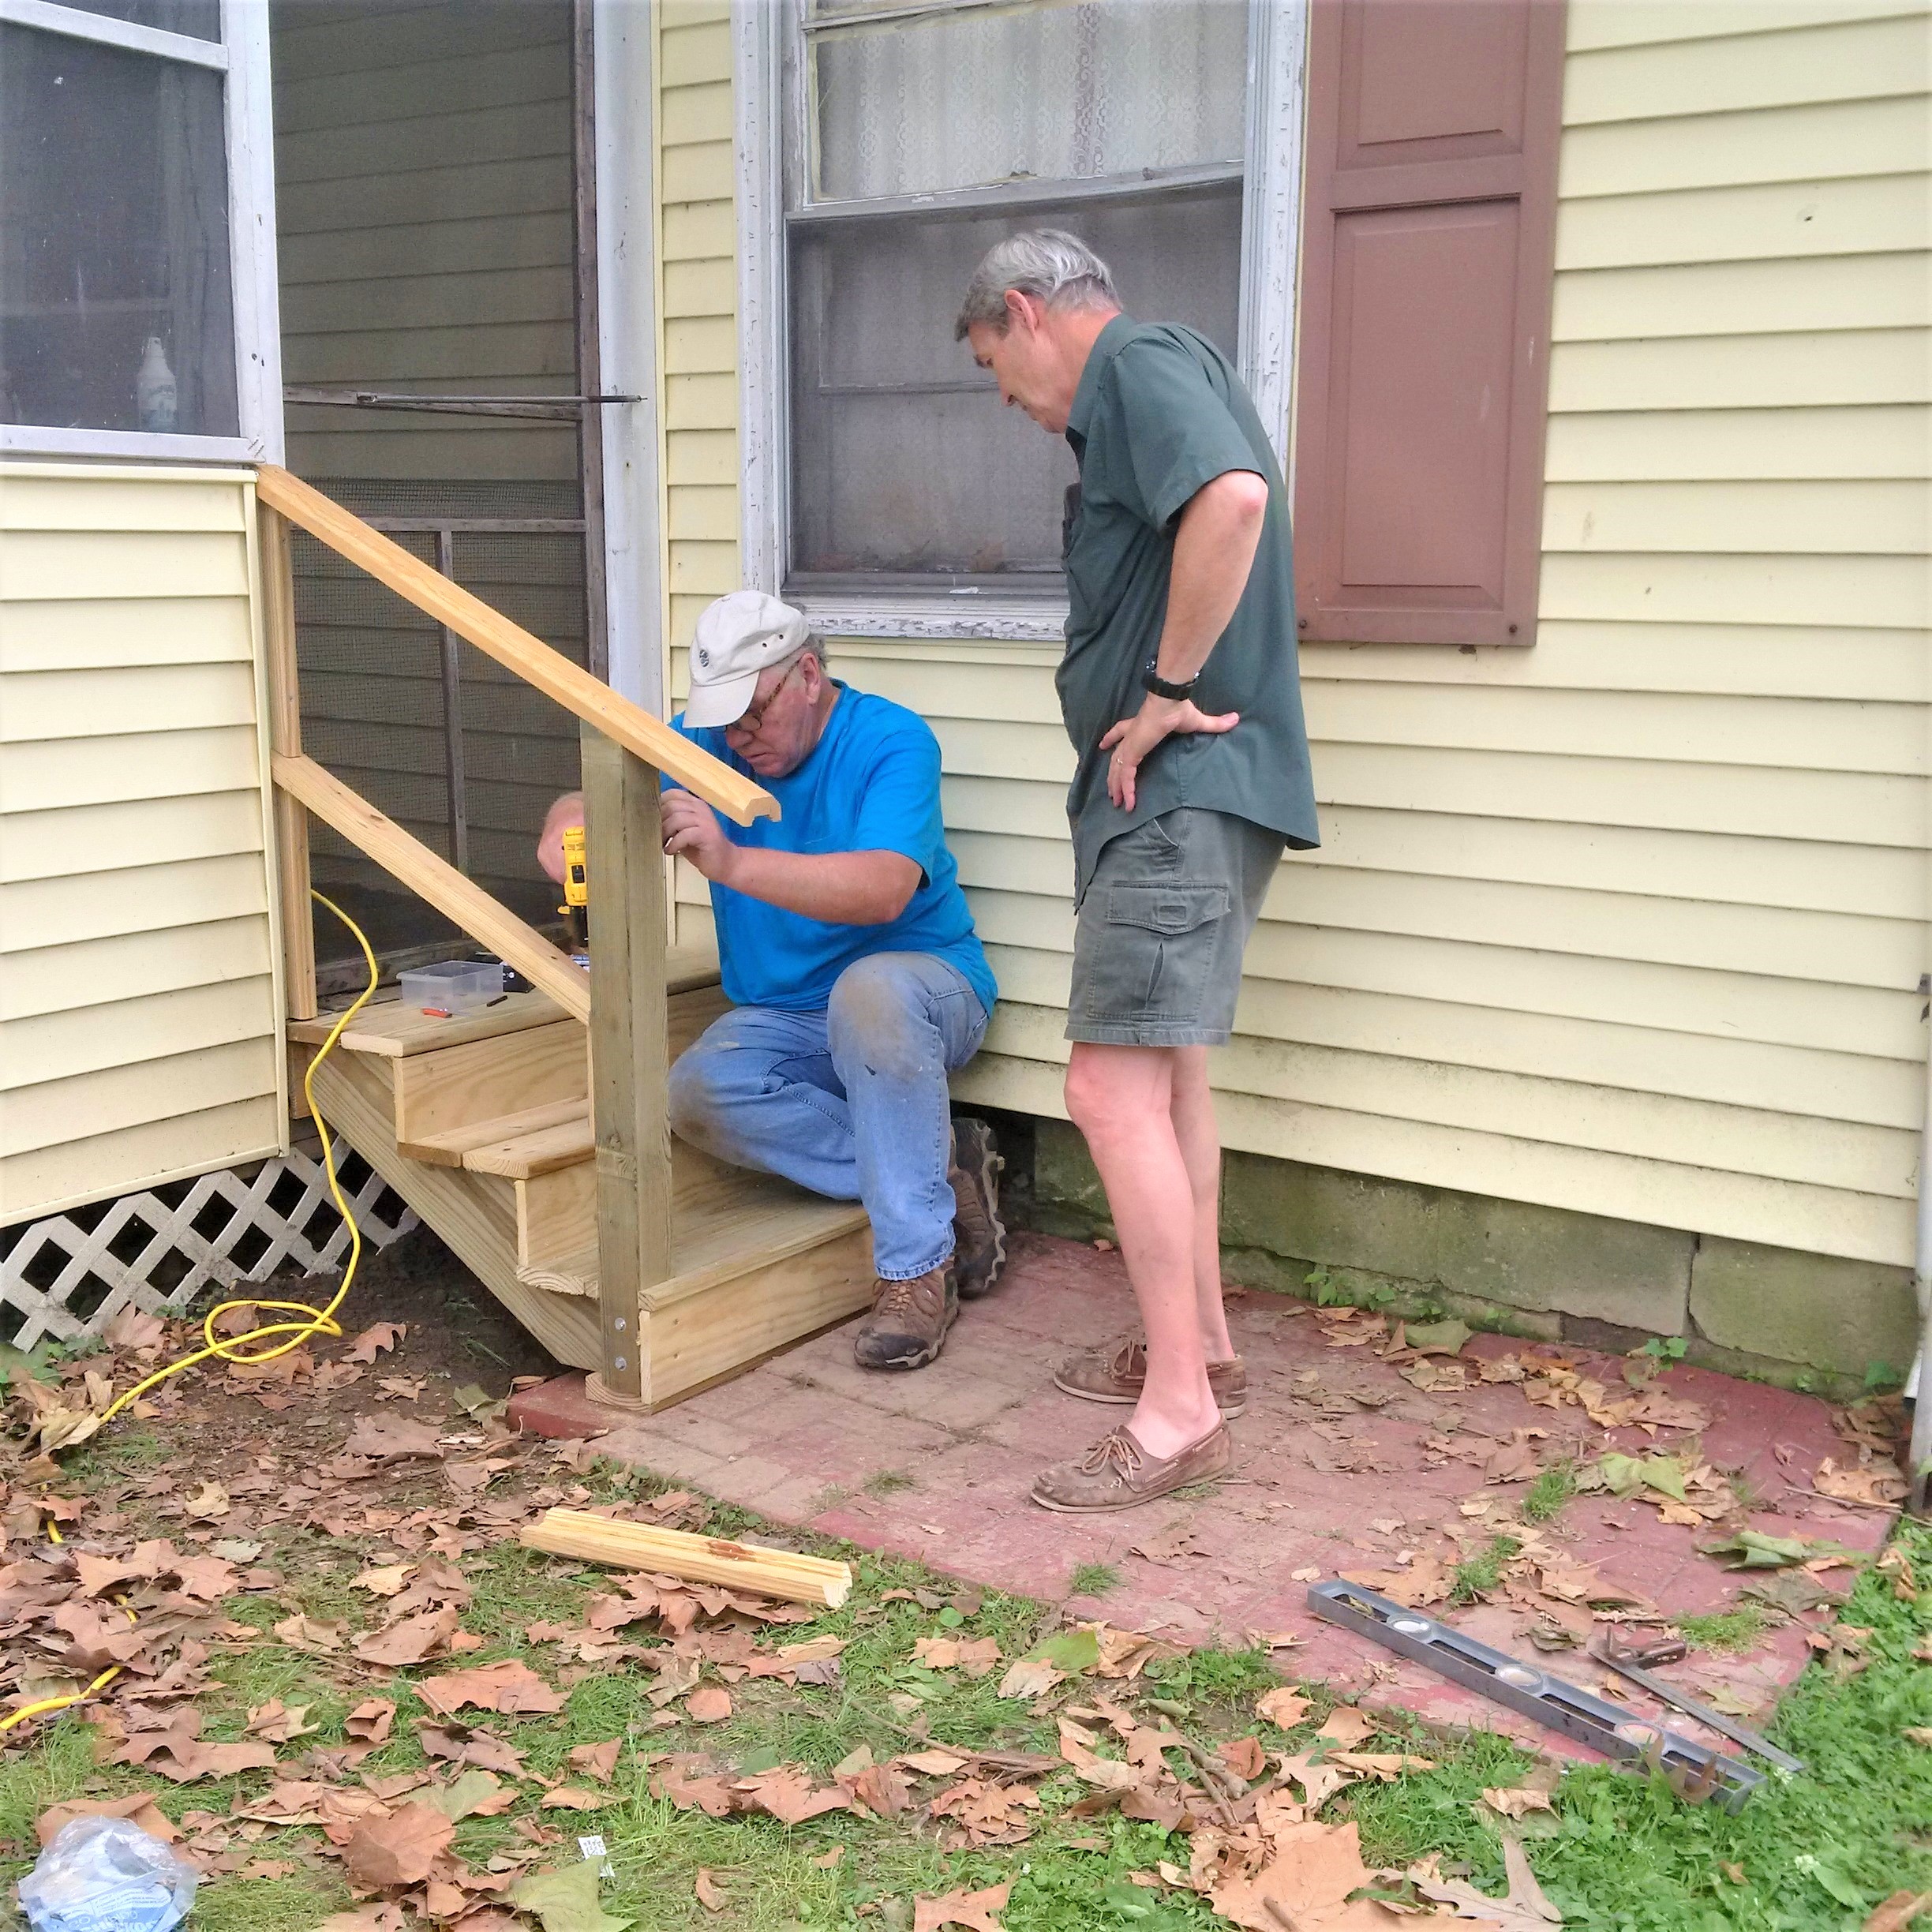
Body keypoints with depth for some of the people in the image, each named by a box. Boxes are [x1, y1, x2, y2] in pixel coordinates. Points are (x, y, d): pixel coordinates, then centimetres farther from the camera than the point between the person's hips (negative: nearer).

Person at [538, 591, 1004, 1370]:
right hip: (785, 1022, 6)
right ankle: (942, 1167, -15)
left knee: (870, 989, -41)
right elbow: (587, 803, 6)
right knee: (698, 1092, -26)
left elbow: (884, 890, -33)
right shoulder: (707, 743, 3)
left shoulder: (891, 742, -16)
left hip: (922, 985, -5)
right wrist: (568, 828, -20)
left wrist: (732, 862, -43)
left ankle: (916, 1269, -30)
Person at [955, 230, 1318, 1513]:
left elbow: (1233, 497, -30)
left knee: (1114, 1086, -11)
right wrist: (1167, 695, 7)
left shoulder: (1139, 361, -10)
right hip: (1181, 791, 11)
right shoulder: (1158, 379, 22)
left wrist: (1167, 691, -22)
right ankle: (1201, 1343, 30)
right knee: (1169, 1070, 18)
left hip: (1183, 786, -11)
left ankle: (1180, 1411, -4)